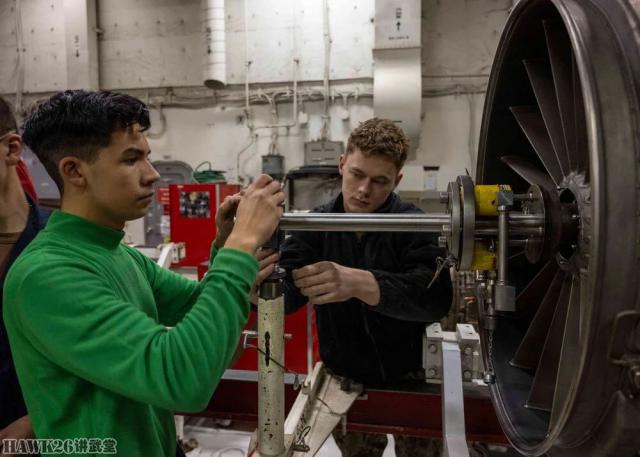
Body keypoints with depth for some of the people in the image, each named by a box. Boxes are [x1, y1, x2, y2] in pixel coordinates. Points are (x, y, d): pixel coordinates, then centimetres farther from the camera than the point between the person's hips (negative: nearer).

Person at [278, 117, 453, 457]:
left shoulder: (415, 226, -17)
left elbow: (436, 297, -34)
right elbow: (286, 292, -23)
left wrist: (359, 282, -51)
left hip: (409, 378, -1)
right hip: (345, 378, 2)